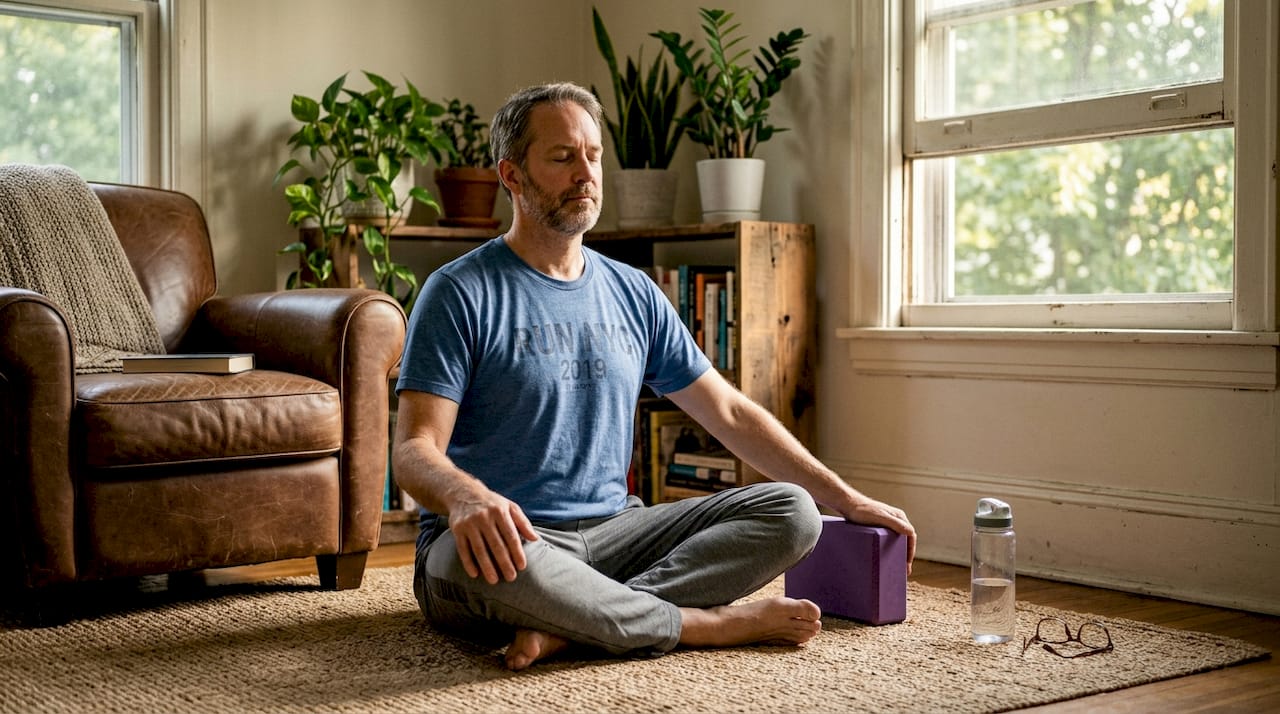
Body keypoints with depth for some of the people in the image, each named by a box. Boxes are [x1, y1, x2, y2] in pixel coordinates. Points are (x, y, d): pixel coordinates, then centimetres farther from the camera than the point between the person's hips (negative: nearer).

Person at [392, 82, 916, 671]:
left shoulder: (634, 294, 14)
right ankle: (707, 622, -21)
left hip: (610, 532, 6)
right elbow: (413, 451, -12)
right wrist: (465, 497, -37)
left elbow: (731, 413, 18)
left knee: (791, 510, -12)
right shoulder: (459, 294, -3)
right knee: (490, 556, -41)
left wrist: (848, 500, 13)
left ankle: (568, 624, -28)